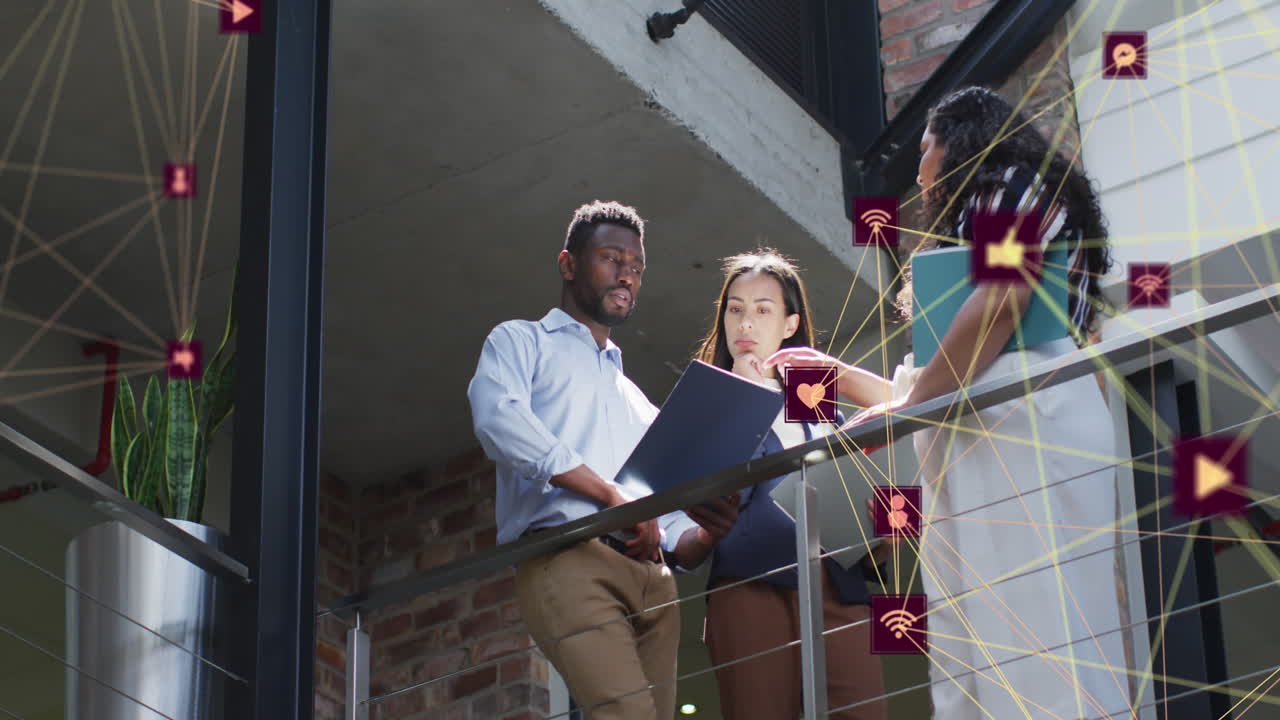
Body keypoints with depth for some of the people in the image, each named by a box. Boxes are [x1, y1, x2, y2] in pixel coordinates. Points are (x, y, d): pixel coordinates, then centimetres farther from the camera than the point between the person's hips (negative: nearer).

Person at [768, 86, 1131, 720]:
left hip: (1024, 420, -9)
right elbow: (940, 388, 30)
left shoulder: (1008, 183, 7)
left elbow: (1002, 299, -12)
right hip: (979, 437, 9)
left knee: (1031, 642, -19)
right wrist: (837, 372, 34)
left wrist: (908, 405, -9)